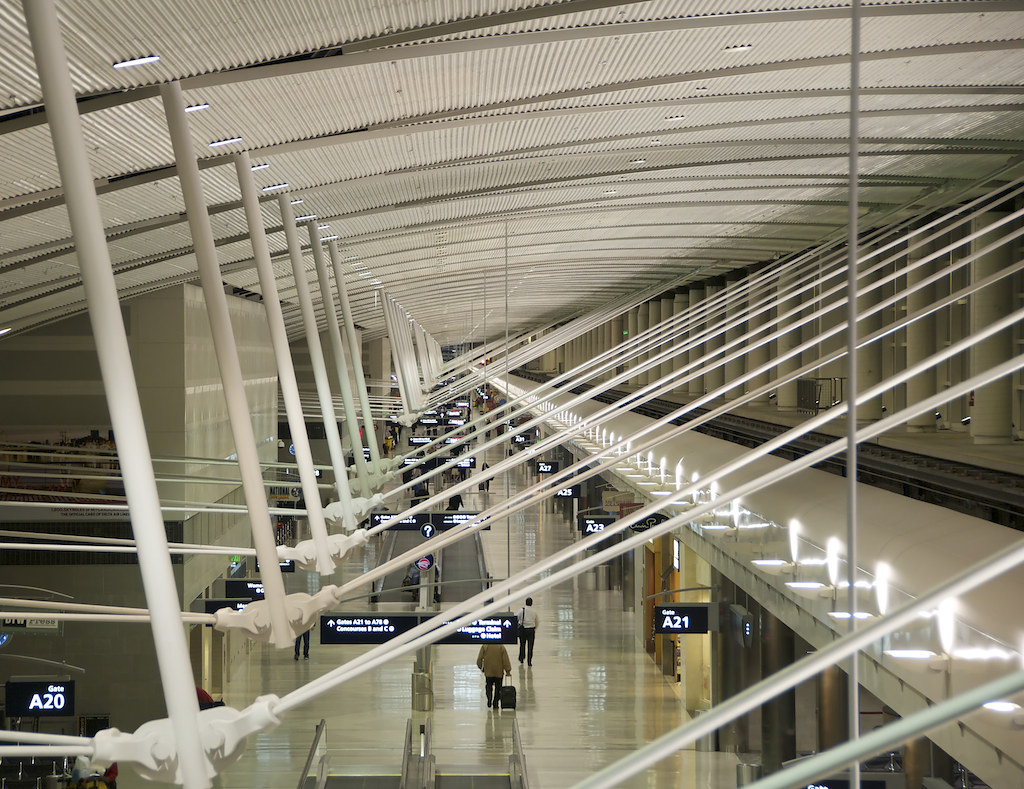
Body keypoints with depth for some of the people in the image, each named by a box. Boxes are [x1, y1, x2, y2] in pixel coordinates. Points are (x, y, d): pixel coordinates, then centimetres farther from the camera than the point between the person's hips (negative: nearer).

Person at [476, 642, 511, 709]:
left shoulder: (484, 647, -3)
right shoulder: (501, 647, -3)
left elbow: (479, 659, 0)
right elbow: (505, 660, -4)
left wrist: (480, 667, 17)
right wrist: (508, 671, 1)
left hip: (488, 671, 0)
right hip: (499, 672, 0)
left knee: (489, 686, 16)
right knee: (498, 688, 11)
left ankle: (489, 698, -7)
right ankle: (495, 703, 8)